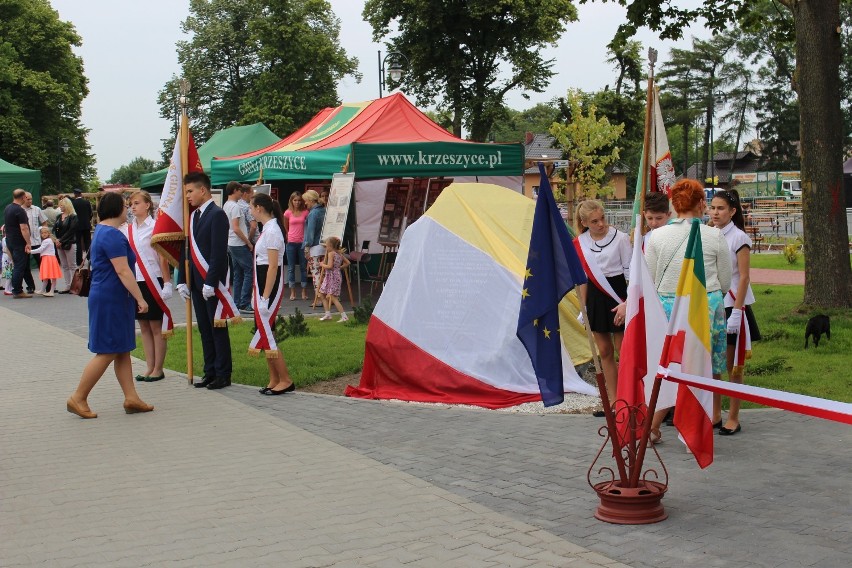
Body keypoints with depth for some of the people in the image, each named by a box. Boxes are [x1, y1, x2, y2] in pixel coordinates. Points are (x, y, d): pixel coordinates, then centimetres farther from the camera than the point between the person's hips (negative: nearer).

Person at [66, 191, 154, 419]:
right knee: (107, 352, -5)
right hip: (111, 300, -11)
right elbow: (123, 271, -23)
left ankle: (131, 398, 12)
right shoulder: (112, 235, -18)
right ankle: (78, 399, 1)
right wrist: (140, 298, -21)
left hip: (113, 300, 11)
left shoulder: (102, 231, 15)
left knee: (122, 350, 9)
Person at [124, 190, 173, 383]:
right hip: (135, 282, 6)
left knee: (156, 327, 0)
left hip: (152, 281, -6)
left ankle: (158, 369, 7)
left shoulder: (155, 227, -7)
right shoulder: (128, 230, 10)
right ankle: (149, 368, 17)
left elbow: (163, 257, -8)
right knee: (144, 327, 10)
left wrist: (167, 283, -11)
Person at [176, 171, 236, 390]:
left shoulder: (217, 214, -12)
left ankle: (223, 375, 6)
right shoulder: (193, 216, 14)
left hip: (213, 283, -8)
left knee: (217, 329, -1)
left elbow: (219, 252, -18)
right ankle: (210, 372, 19)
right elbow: (187, 251, 16)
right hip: (197, 283, 8)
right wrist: (182, 280, 10)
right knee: (204, 330, 12)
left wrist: (210, 283, -20)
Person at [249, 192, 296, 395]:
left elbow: (273, 266, -21)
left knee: (265, 333, -7)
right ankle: (275, 380, 17)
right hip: (263, 285, 10)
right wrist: (258, 294, 18)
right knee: (264, 333, 11)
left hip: (271, 285, -10)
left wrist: (265, 297, -22)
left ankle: (285, 380, -1)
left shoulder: (272, 230, -16)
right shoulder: (268, 229, 14)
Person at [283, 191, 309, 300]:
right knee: (291, 268, 4)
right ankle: (292, 292, 11)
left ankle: (304, 291, 13)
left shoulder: (305, 212, -2)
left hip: (303, 242, 0)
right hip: (291, 242, 0)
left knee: (303, 267, 6)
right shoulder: (288, 213, -1)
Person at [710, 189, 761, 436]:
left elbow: (744, 277, -12)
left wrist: (736, 312, -17)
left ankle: (733, 418, 11)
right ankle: (715, 413, 20)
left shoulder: (739, 238, -9)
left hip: (731, 306, -5)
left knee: (733, 366, 3)